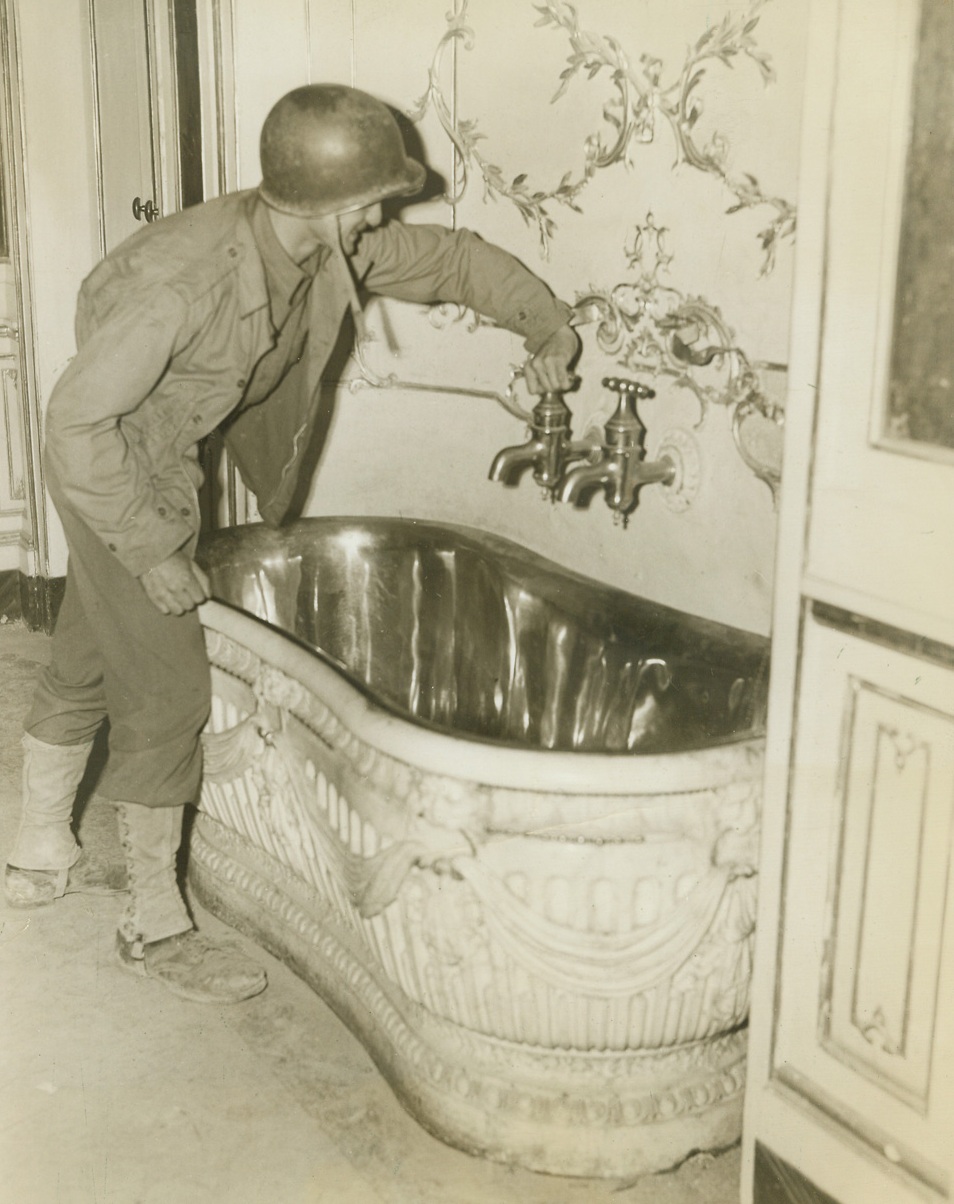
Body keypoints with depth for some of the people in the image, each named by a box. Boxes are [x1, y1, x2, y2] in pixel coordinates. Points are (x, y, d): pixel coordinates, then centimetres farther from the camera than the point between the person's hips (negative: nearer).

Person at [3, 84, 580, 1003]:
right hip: (112, 472, -8)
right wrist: (151, 552, -24)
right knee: (167, 692, -4)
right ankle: (154, 923, 11)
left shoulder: (335, 251, -12)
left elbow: (452, 257, 4)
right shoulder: (184, 279, -35)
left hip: (166, 461, 8)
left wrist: (547, 326, -8)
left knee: (83, 666, 20)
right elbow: (77, 419, -29)